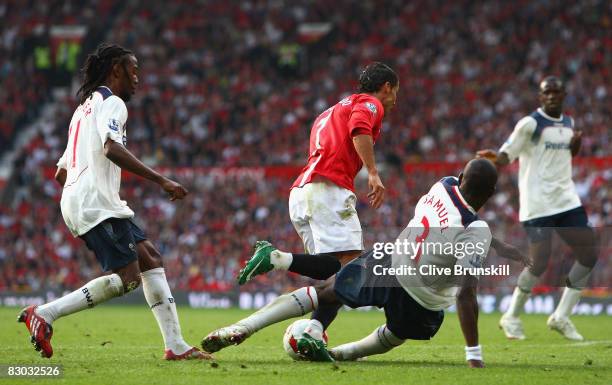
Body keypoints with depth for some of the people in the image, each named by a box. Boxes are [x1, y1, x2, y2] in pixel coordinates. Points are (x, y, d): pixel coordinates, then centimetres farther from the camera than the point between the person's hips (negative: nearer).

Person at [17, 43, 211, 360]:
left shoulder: (85, 107, 28)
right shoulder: (111, 102, -3)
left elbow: (60, 173, 29)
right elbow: (112, 149, -22)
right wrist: (161, 181, -22)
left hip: (75, 201, 10)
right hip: (95, 201, -10)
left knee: (150, 259, 7)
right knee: (127, 277, -14)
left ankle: (175, 345, 0)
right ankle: (44, 314, -16)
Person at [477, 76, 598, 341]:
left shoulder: (568, 123, 14)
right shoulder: (530, 123, -7)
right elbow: (506, 155, -13)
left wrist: (576, 144, 5)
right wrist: (494, 158, -36)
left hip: (567, 200, 7)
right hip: (538, 204, -7)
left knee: (589, 255, 1)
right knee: (539, 263, -13)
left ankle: (561, 316, 13)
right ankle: (511, 317, 7)